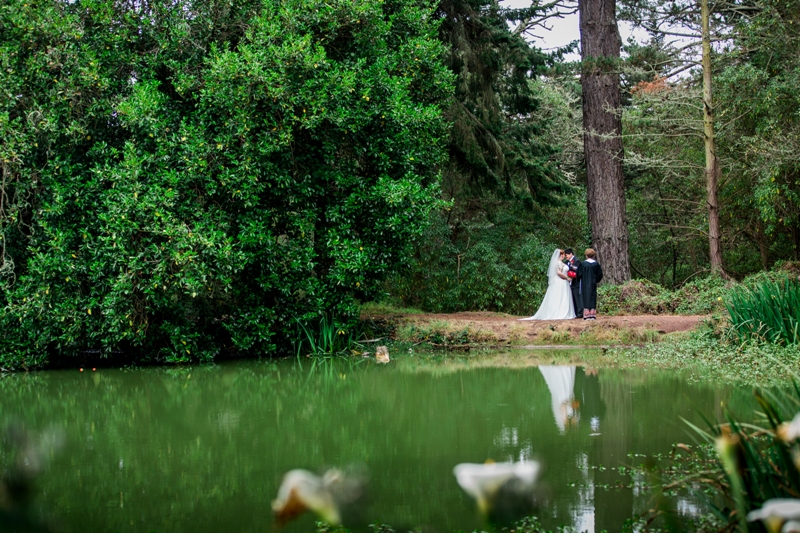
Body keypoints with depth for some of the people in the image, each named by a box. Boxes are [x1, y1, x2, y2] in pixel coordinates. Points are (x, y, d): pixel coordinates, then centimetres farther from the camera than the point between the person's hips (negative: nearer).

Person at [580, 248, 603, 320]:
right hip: (593, 284, 2)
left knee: (586, 299, 1)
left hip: (585, 284, -2)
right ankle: (593, 315, 3)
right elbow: (600, 274, 3)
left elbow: (580, 274, -8)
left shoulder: (583, 263, -9)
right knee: (593, 299, 7)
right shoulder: (596, 264, -1)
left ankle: (587, 315, -4)